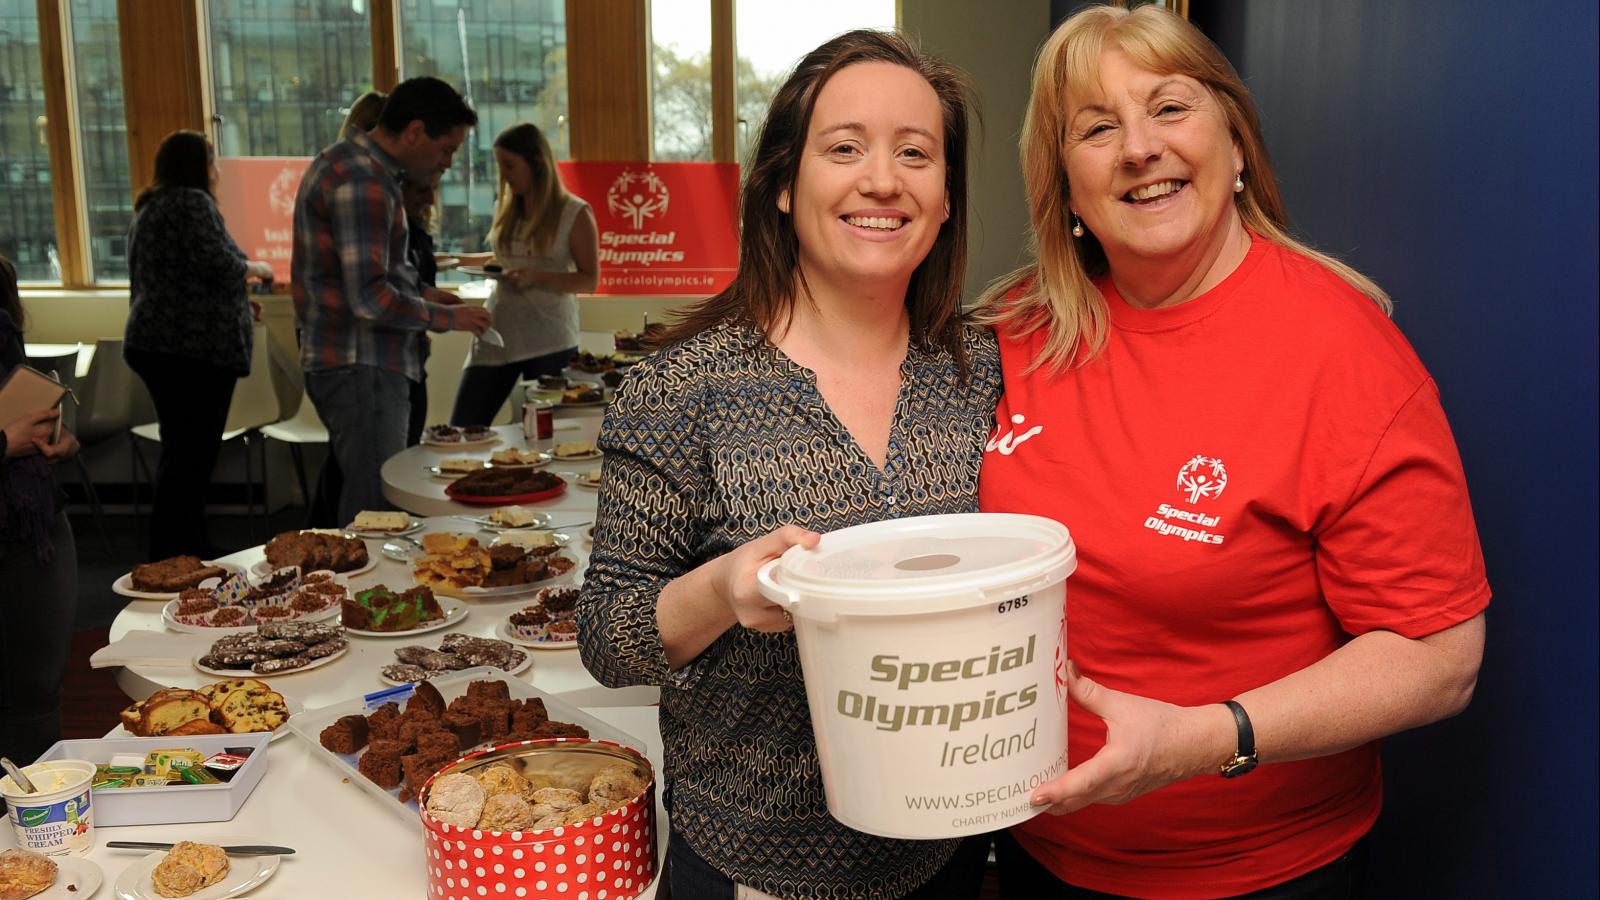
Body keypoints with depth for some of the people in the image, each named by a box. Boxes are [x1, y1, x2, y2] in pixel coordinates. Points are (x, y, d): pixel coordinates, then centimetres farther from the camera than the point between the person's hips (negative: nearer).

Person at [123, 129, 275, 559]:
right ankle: (173, 554, -7)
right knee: (193, 455, -8)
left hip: (153, 343, 10)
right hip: (196, 347, -10)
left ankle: (185, 548, 23)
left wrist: (237, 302, 28)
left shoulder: (148, 209, 22)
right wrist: (255, 268, 0)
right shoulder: (192, 202, -8)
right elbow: (218, 262, -20)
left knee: (182, 451, 15)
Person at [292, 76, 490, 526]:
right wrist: (445, 317, -10)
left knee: (367, 502, 15)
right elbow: (369, 299, -23)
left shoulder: (343, 163, 16)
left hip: (351, 365, 11)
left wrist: (420, 294, 14)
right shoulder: (363, 183, -18)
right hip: (361, 370, -11)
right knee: (375, 511, -6)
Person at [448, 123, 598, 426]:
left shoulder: (575, 214, -3)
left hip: (549, 342, -5)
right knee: (462, 430, 0)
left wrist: (535, 277, -18)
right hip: (496, 334, 5)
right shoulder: (504, 209, 12)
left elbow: (590, 280, -6)